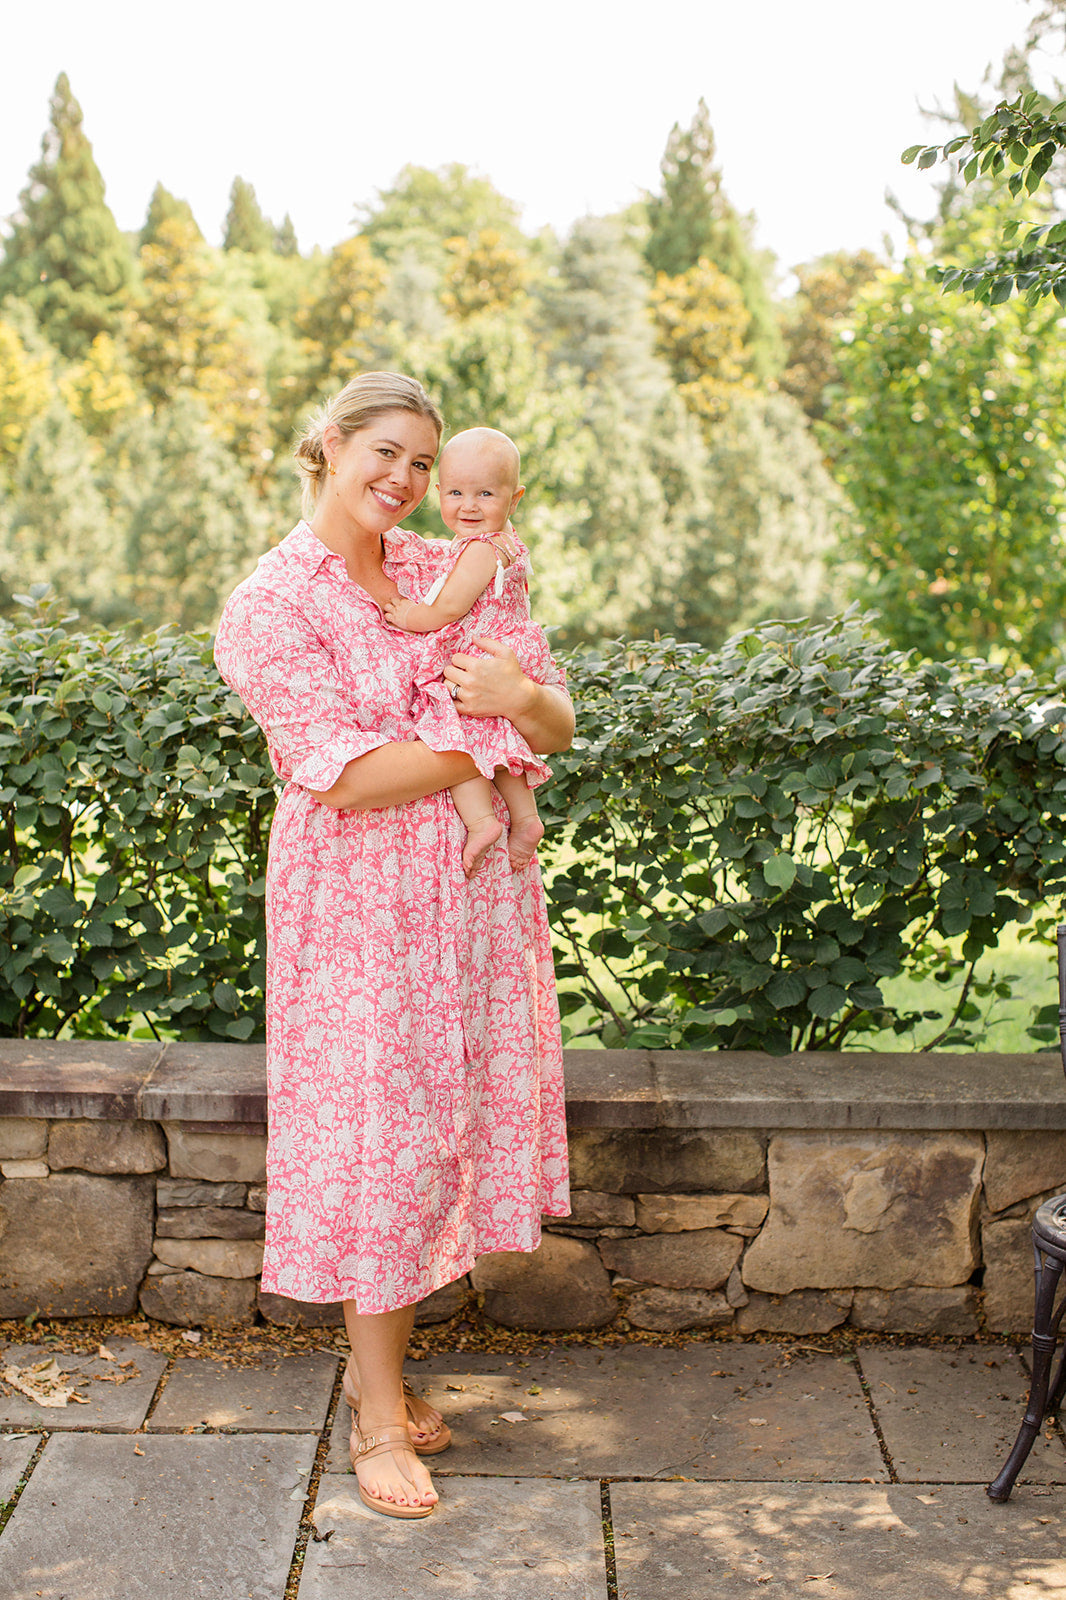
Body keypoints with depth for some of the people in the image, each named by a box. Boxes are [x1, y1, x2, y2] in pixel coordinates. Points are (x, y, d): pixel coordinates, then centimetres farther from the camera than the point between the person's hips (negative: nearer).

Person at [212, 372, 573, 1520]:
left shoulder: (445, 573, 9)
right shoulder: (270, 605, -8)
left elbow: (559, 726, 6)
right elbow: (347, 777, -18)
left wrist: (522, 696, -17)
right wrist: (489, 742, -10)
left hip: (476, 887, 6)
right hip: (358, 898, -5)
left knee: (443, 1126, 11)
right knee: (375, 1135, 0)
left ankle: (375, 1363, 30)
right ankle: (378, 1418, 16)